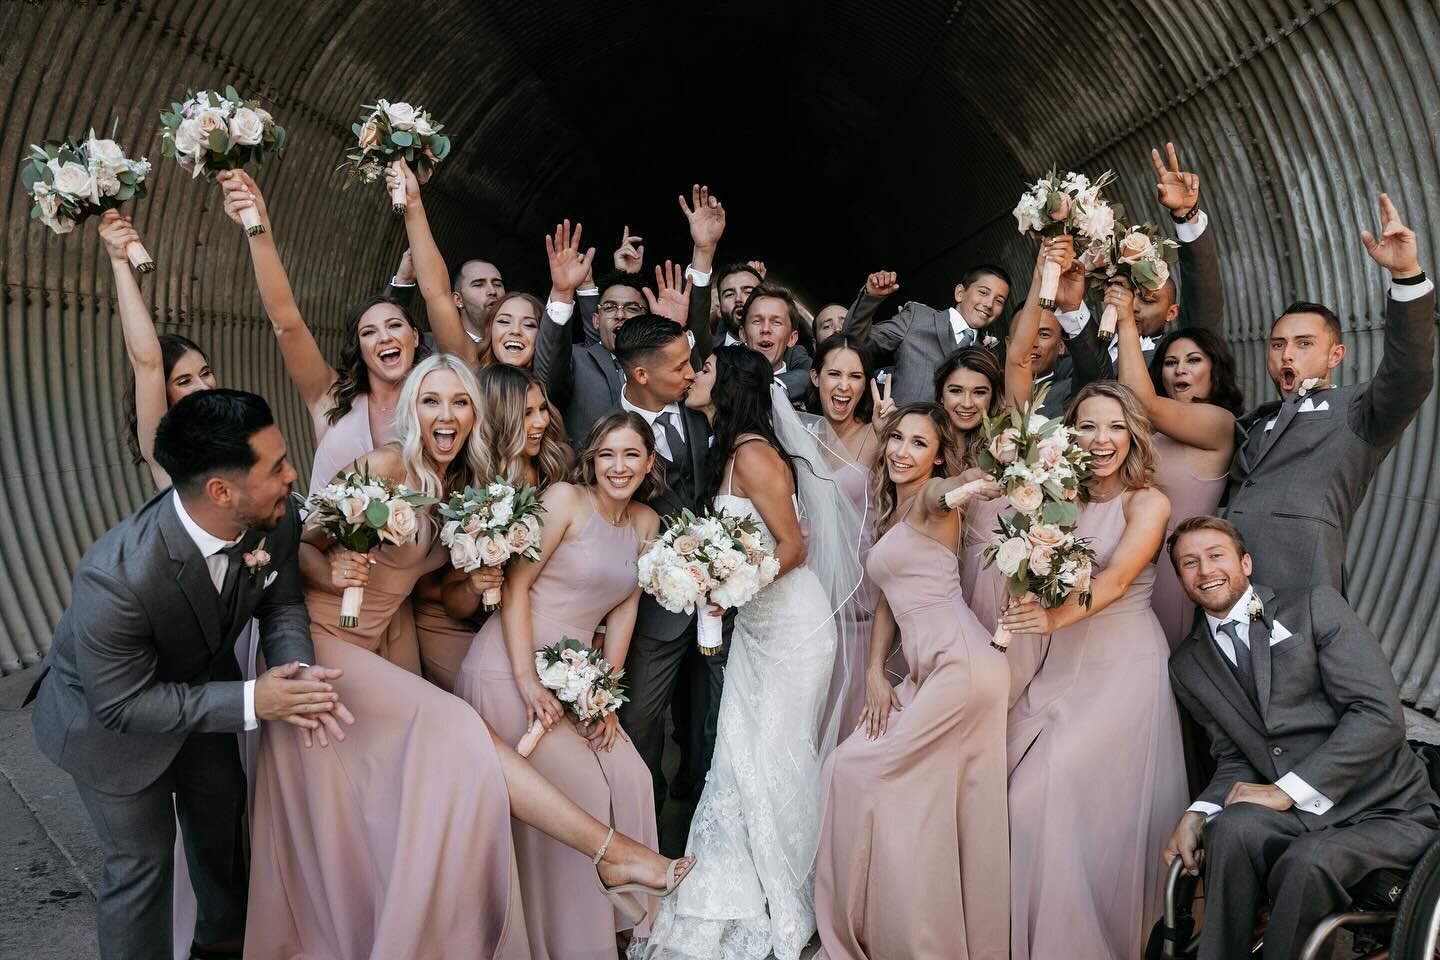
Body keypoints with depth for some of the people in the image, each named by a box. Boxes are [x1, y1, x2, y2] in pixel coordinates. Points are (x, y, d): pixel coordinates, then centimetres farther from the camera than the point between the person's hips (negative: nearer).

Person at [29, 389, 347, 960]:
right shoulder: (115, 578, -43)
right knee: (142, 856, 5)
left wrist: (298, 669, -31)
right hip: (107, 712, -6)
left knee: (222, 816, 25)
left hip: (197, 685, 7)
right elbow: (121, 703, -32)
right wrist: (252, 701, -37)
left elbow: (281, 603, -10)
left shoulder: (277, 520, -28)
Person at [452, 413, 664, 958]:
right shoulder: (565, 499, -12)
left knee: (629, 779, -3)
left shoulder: (646, 523, 7)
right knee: (579, 788, -10)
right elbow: (515, 586, -15)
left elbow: (624, 610, 7)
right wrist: (528, 682, -20)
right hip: (510, 668, -6)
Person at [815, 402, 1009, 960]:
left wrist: (967, 489, -52)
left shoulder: (932, 498, -4)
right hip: (926, 668, 8)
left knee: (856, 768, -3)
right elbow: (889, 600, 20)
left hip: (960, 660, -8)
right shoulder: (890, 515, 20)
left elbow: (948, 493, -29)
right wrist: (874, 673, 9)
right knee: (927, 804, 11)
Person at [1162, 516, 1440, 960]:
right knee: (1232, 826, -30)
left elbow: (1380, 714, -11)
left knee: (1306, 862, -33)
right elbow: (1234, 757, 10)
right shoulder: (1188, 665, 11)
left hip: (1388, 812, -3)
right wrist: (1198, 813, -12)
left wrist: (1285, 790, -17)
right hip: (1295, 817, 3)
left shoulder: (1315, 606, -2)